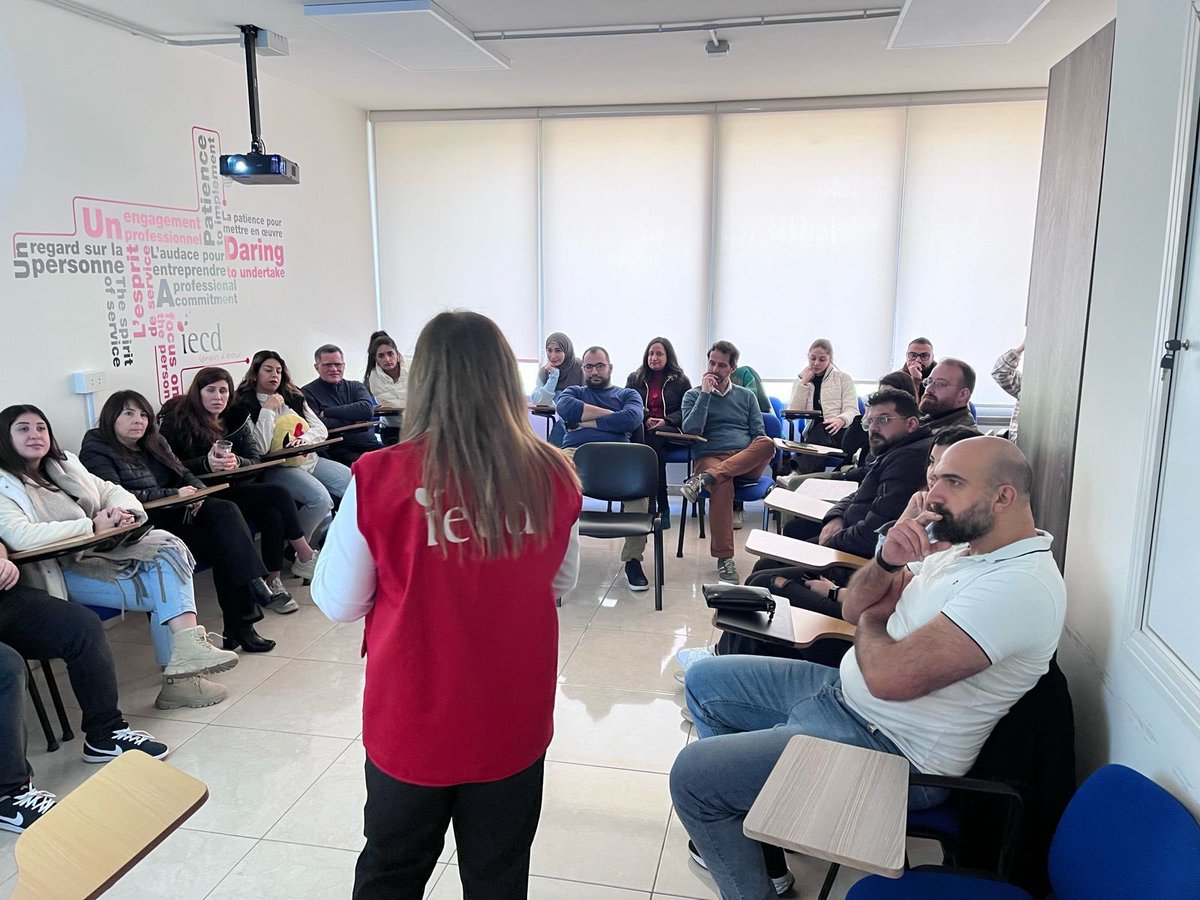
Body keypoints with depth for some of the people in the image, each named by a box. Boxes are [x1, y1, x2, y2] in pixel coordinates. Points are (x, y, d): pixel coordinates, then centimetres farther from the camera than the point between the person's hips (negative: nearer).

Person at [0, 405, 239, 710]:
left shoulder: (64, 465, 18)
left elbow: (111, 491, 16)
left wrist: (123, 512, -10)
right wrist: (92, 525, -23)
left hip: (104, 550, 6)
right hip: (61, 572, -6)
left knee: (168, 546, -21)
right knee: (161, 588, -23)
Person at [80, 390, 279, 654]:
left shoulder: (154, 442, 21)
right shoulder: (96, 452, -3)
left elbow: (184, 474, 20)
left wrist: (198, 491, -5)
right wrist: (173, 494, -18)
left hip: (174, 511, 7)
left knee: (227, 510, -24)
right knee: (223, 545, -25)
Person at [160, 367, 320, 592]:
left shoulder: (236, 419, 12)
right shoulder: (177, 419, -3)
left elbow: (256, 460, 5)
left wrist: (237, 462, -19)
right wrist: (205, 464, -25)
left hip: (230, 489, 6)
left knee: (271, 512, -26)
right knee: (278, 495, -22)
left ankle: (273, 582, -19)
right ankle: (306, 558, -11)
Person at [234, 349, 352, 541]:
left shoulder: (294, 398, 16)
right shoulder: (245, 405, -2)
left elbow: (322, 429, 10)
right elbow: (258, 449, -13)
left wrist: (304, 439, -12)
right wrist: (267, 410, -13)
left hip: (309, 459, 6)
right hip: (276, 468, -6)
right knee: (320, 499, -32)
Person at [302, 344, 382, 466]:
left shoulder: (355, 387, 19)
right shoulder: (307, 393, 6)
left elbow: (368, 410, -2)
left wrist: (327, 412, -2)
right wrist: (354, 416, -1)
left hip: (369, 445, 5)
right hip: (338, 450, -4)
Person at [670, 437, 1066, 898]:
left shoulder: (1022, 584, -25)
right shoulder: (963, 544, 5)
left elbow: (891, 676, -32)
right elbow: (853, 607, 8)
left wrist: (871, 619, -9)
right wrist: (886, 561, -14)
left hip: (891, 748, -10)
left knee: (692, 774, -13)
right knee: (704, 681, 14)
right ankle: (737, 839, 26)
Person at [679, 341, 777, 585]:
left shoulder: (746, 396, 23)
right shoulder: (693, 395, 15)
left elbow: (760, 435, 14)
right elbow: (691, 430, -3)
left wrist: (759, 455, -9)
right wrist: (705, 393, -5)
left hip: (747, 461, 3)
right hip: (711, 458, -2)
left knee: (767, 444, -33)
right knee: (723, 485, -39)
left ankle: (703, 480, -40)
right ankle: (724, 559, -34)